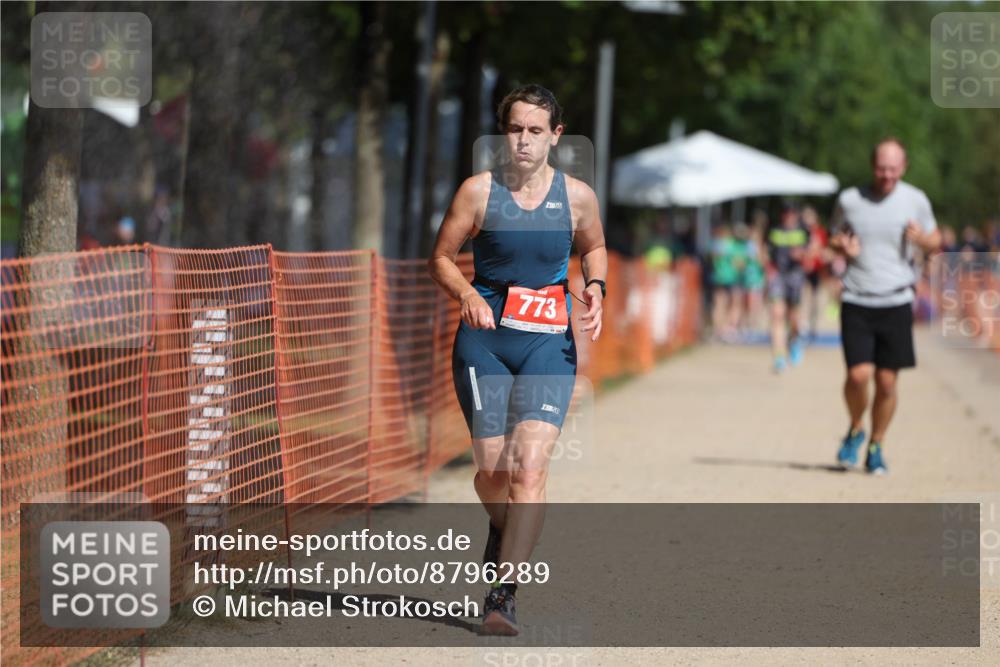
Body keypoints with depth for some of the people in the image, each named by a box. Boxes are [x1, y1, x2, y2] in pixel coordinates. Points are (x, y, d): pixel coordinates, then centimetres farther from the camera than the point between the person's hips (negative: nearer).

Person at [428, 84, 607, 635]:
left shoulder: (577, 196, 1)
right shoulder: (479, 190, -3)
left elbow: (594, 249, 21)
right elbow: (441, 259, 5)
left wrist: (595, 290, 1)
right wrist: (466, 294, -14)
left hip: (548, 343, 0)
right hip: (484, 339, 0)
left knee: (530, 465, -16)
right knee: (492, 471, 3)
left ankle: (502, 595, -16)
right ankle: (504, 531, 40)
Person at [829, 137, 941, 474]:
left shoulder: (915, 201, 2)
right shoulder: (849, 200, 2)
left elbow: (936, 242, 13)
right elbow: (834, 238, 16)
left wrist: (921, 238, -11)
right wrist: (842, 246, -8)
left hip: (896, 303, 0)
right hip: (856, 302, 0)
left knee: (887, 381, 1)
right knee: (858, 375, -13)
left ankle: (876, 447, 19)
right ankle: (855, 431, 16)